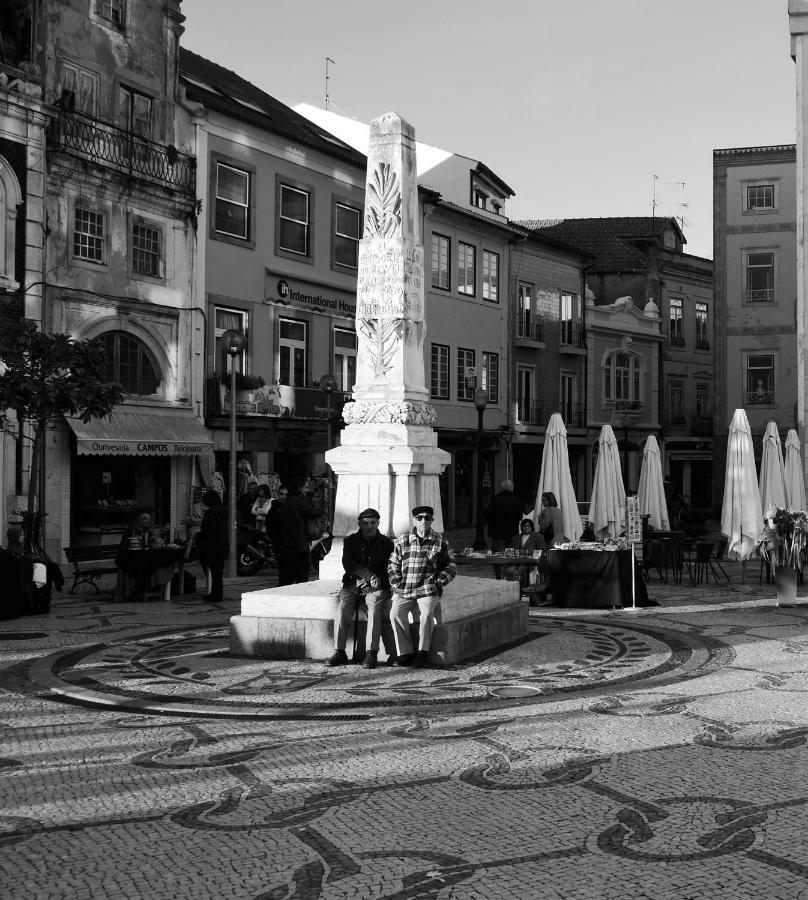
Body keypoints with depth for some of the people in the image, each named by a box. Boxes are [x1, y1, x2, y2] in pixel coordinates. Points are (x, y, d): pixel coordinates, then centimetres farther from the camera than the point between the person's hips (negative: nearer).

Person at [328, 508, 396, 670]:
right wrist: (369, 575, -16)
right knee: (342, 609, -23)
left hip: (376, 586, -1)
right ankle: (340, 652, -16)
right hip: (352, 584, 1)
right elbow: (348, 564, -4)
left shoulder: (386, 543, 10)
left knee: (375, 609, -28)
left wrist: (377, 579, -14)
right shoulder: (350, 541, 10)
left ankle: (371, 653, -28)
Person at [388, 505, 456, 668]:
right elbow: (393, 564, 18)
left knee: (427, 613, -30)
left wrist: (438, 581, -2)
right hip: (404, 590, 2)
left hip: (428, 589, -2)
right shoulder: (402, 541, 13)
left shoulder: (441, 542, 10)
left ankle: (423, 652, -16)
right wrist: (397, 584, 4)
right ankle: (404, 653, -16)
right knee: (395, 613, -24)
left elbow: (451, 566, 13)